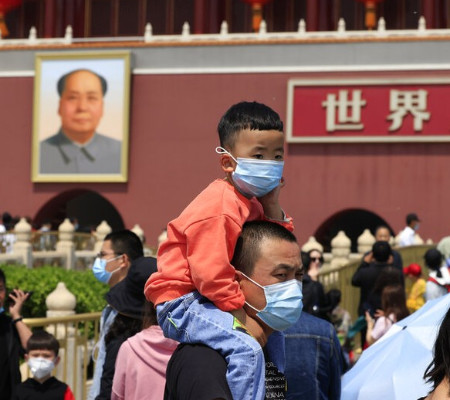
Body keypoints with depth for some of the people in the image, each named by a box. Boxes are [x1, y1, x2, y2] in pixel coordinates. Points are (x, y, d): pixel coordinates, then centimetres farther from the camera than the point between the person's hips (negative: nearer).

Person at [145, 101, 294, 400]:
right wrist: (242, 317, -21)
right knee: (247, 349, -29)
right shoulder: (219, 208, -21)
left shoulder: (251, 201, 11)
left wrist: (272, 205, -3)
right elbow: (210, 273, -26)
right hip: (182, 304, -11)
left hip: (206, 301, 11)